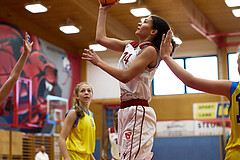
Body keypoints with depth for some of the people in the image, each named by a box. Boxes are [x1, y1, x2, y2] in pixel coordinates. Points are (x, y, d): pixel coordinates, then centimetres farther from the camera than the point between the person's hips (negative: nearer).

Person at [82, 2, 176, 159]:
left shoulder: (150, 50, -9)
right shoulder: (130, 45, 16)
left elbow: (126, 76, -18)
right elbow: (101, 38, 20)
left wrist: (99, 62, -12)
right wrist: (103, 10, 23)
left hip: (138, 112, -9)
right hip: (126, 110, 9)